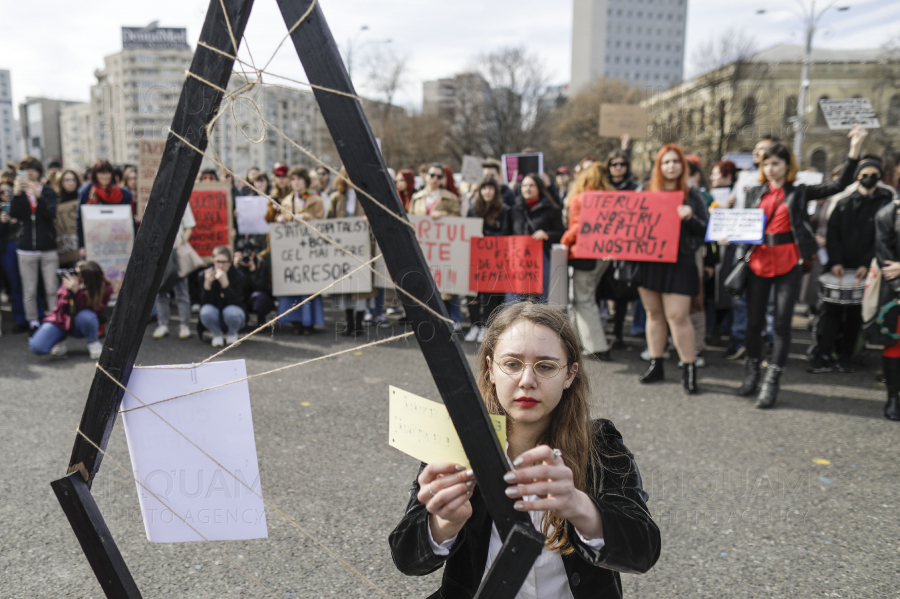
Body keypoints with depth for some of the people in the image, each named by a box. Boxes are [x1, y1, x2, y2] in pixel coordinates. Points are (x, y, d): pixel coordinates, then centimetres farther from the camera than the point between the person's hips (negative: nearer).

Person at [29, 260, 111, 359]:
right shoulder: (70, 279, -18)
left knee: (86, 316, -39)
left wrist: (76, 291, -39)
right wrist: (68, 291, -30)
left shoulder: (105, 287, -21)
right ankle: (60, 342, 15)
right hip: (62, 321, 1)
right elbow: (61, 309, -14)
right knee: (36, 347, -20)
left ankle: (93, 344, -7)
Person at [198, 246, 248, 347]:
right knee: (206, 311, -32)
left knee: (231, 312, -35)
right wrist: (207, 283, -32)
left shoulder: (238, 277, -14)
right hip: (215, 318, 1)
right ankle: (216, 334, -1)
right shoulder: (204, 275, -9)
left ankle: (232, 334, 0)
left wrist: (225, 283, -37)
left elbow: (235, 303, -26)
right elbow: (205, 302, -16)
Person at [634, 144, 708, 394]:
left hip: (679, 263, -3)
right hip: (648, 259, 4)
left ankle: (689, 368, 2)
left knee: (678, 316, -9)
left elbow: (703, 230, 0)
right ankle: (655, 365, 21)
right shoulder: (646, 193, 11)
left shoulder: (691, 195, 5)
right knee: (654, 314, 10)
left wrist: (689, 217, -18)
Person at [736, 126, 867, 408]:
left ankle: (771, 382, 4)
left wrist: (854, 150, -13)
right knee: (754, 321, 9)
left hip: (788, 265, -2)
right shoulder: (755, 193, 10)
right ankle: (752, 373, 24)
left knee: (782, 324, -2)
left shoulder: (799, 193, 4)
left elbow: (840, 184, -3)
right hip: (758, 263, 3)